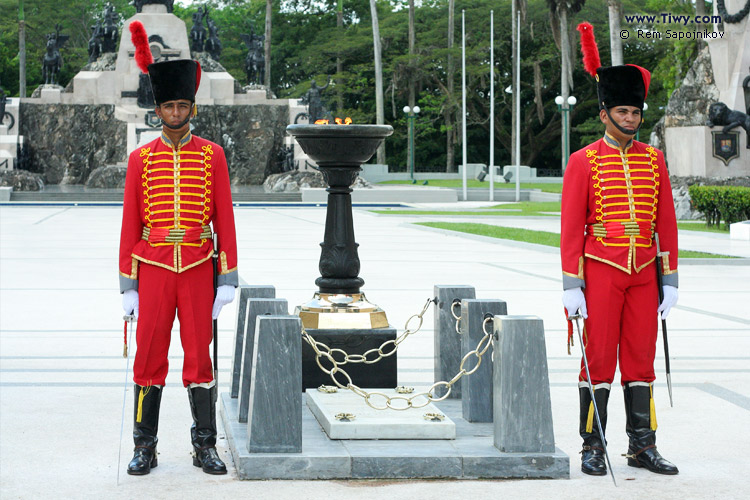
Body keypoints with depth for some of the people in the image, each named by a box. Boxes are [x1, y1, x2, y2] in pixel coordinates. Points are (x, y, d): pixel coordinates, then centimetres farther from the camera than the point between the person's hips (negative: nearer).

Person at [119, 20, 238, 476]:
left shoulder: (212, 155, 3)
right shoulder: (141, 158, 4)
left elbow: (224, 219, 2)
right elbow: (130, 224, 4)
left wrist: (229, 279, -3)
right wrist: (127, 284, 0)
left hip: (199, 269, 0)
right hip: (154, 268, 0)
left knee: (200, 356, 3)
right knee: (150, 356, 2)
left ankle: (205, 446, 12)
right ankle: (145, 448, 11)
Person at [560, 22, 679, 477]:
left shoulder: (654, 160, 9)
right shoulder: (584, 162, -3)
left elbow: (666, 223, 10)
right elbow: (571, 227, -5)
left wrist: (670, 280, 6)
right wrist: (571, 286, -10)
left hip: (644, 273, 4)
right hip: (601, 271, -4)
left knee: (641, 358, 6)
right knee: (599, 359, -1)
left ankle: (643, 445, 14)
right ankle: (593, 448, 6)